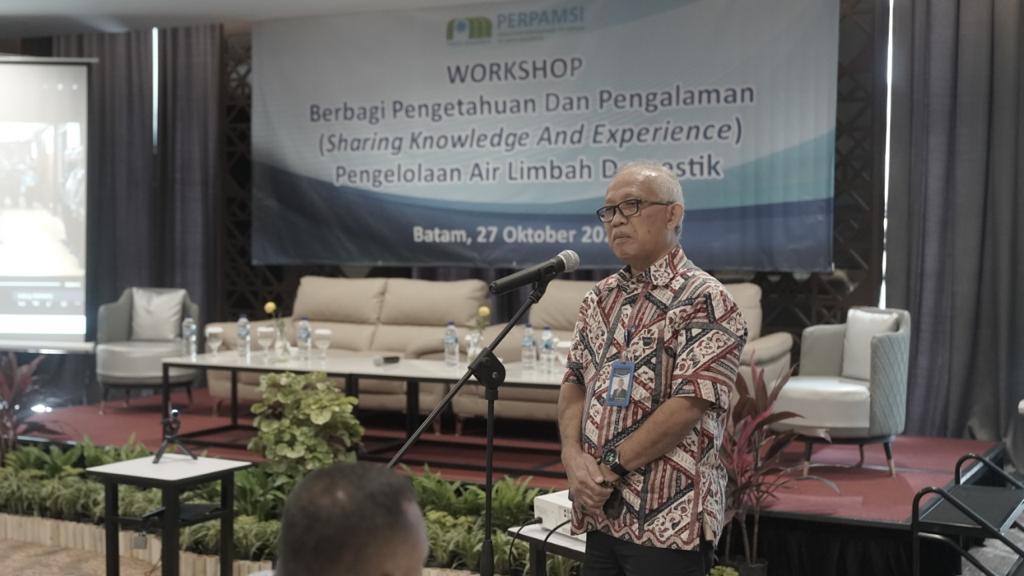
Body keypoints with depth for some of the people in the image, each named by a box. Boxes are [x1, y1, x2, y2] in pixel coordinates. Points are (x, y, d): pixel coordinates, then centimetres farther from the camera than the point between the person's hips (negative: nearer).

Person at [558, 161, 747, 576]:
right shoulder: (600, 299, 11)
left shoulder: (705, 301, -11)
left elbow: (689, 407, -18)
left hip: (669, 521, -6)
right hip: (601, 514, 6)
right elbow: (574, 385, 10)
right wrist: (574, 458, -7)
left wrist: (608, 467, -14)